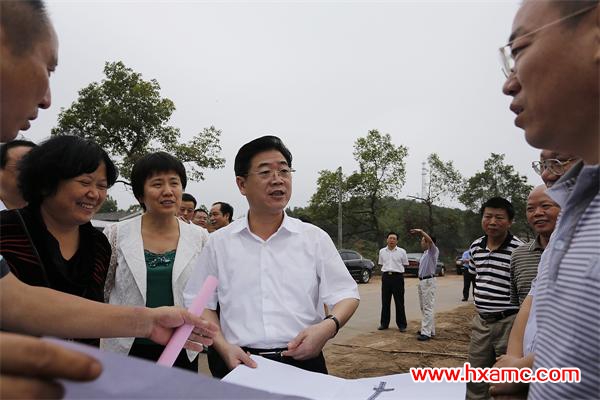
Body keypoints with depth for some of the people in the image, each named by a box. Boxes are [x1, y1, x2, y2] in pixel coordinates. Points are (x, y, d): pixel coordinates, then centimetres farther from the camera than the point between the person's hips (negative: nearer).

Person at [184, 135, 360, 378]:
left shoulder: (315, 238, 0)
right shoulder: (219, 242, 2)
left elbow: (346, 294, 1)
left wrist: (328, 327, -18)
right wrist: (224, 347, -9)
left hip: (303, 362, 0)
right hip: (240, 365, 0)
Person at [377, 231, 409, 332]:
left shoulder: (402, 251, 1)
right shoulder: (382, 251, 10)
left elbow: (405, 264, 6)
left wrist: (397, 269, 2)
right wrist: (386, 271, 9)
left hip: (398, 277, -3)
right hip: (386, 277, 3)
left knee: (399, 302, 1)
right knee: (385, 302, 8)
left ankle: (402, 324, 10)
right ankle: (384, 323, 17)